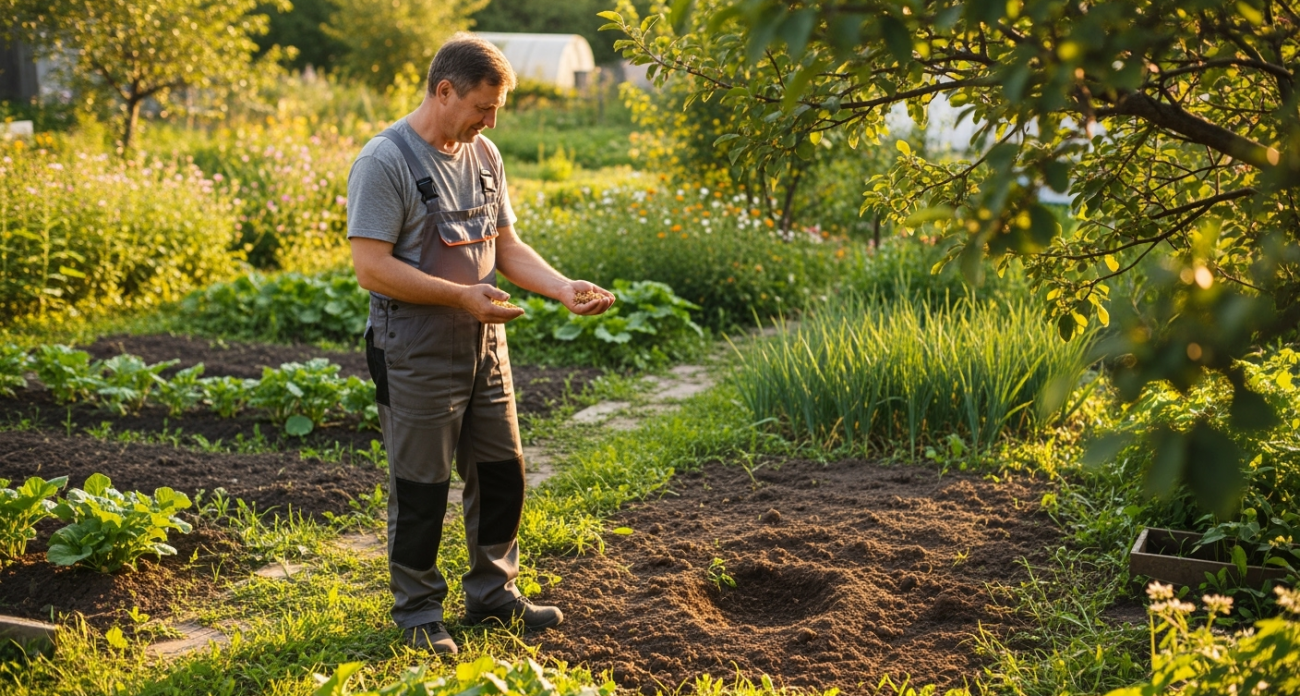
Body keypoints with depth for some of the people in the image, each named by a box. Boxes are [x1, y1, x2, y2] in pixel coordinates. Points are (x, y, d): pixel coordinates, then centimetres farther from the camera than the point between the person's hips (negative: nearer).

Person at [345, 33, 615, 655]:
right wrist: (462, 295, -24)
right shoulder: (385, 161, -14)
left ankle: (492, 592, 32)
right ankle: (417, 611, 20)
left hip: (484, 348, 7)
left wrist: (564, 289, -2)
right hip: (417, 358, -7)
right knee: (420, 488, 4)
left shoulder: (484, 156, 9)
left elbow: (506, 246, 14)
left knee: (502, 473, 15)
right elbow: (371, 267, -19)